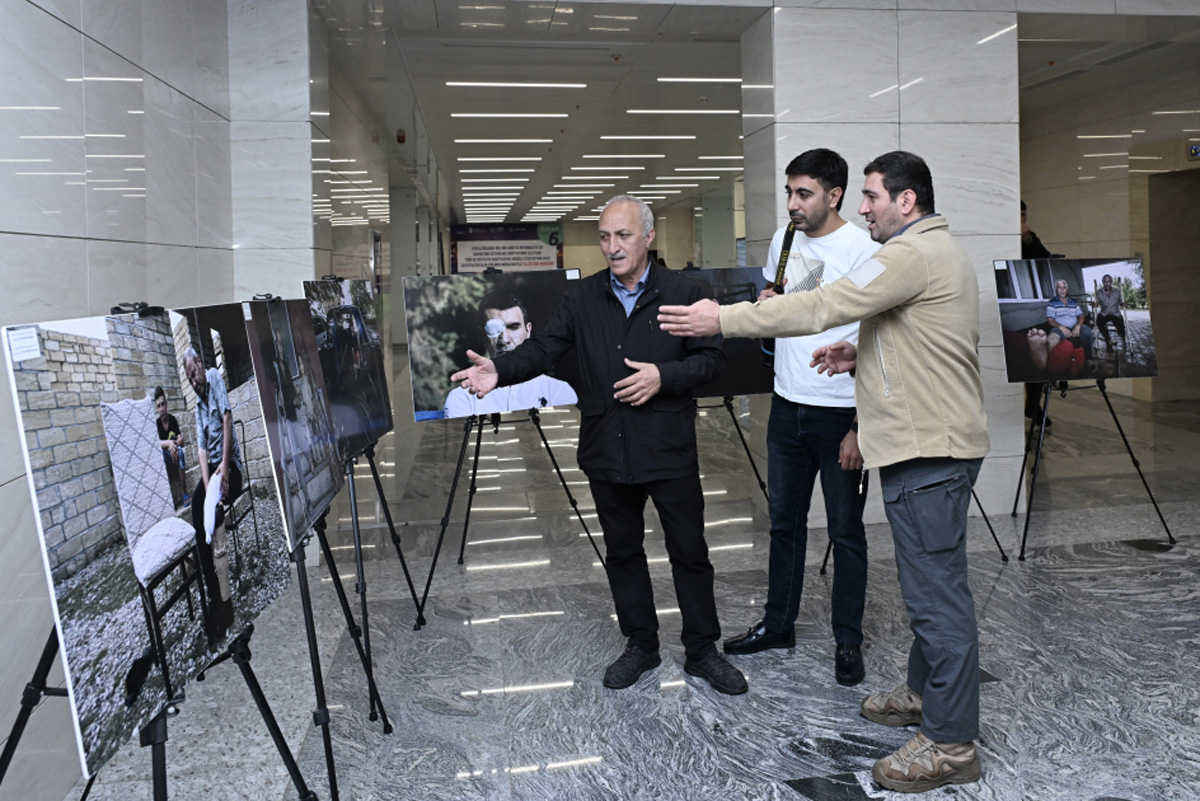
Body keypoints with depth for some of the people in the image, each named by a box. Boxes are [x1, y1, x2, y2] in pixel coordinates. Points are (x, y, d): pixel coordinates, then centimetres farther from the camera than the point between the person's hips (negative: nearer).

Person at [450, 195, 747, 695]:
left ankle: (702, 651, 21)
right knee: (622, 550, 13)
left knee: (689, 551, 5)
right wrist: (500, 371, -19)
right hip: (607, 452, 3)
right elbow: (544, 347, -1)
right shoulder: (583, 298, 6)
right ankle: (641, 645, 30)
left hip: (669, 451, -3)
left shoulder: (684, 293, -1)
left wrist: (663, 377, -18)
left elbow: (711, 359, -2)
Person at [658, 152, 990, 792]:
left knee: (936, 590, -5)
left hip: (928, 450, -11)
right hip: (933, 443, 11)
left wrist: (722, 319, -19)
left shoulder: (912, 254, -16)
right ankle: (924, 692, 36)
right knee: (929, 581, 21)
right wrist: (863, 357, 11)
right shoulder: (939, 250, 19)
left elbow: (821, 307, -23)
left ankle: (951, 744, 5)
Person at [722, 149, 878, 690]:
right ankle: (778, 625, 30)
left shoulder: (863, 253, -14)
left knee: (845, 529, 6)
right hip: (787, 404, 6)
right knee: (784, 520, 16)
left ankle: (848, 642, 20)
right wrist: (764, 305, -2)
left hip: (839, 412, -6)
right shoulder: (783, 241, 7)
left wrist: (862, 427, -18)